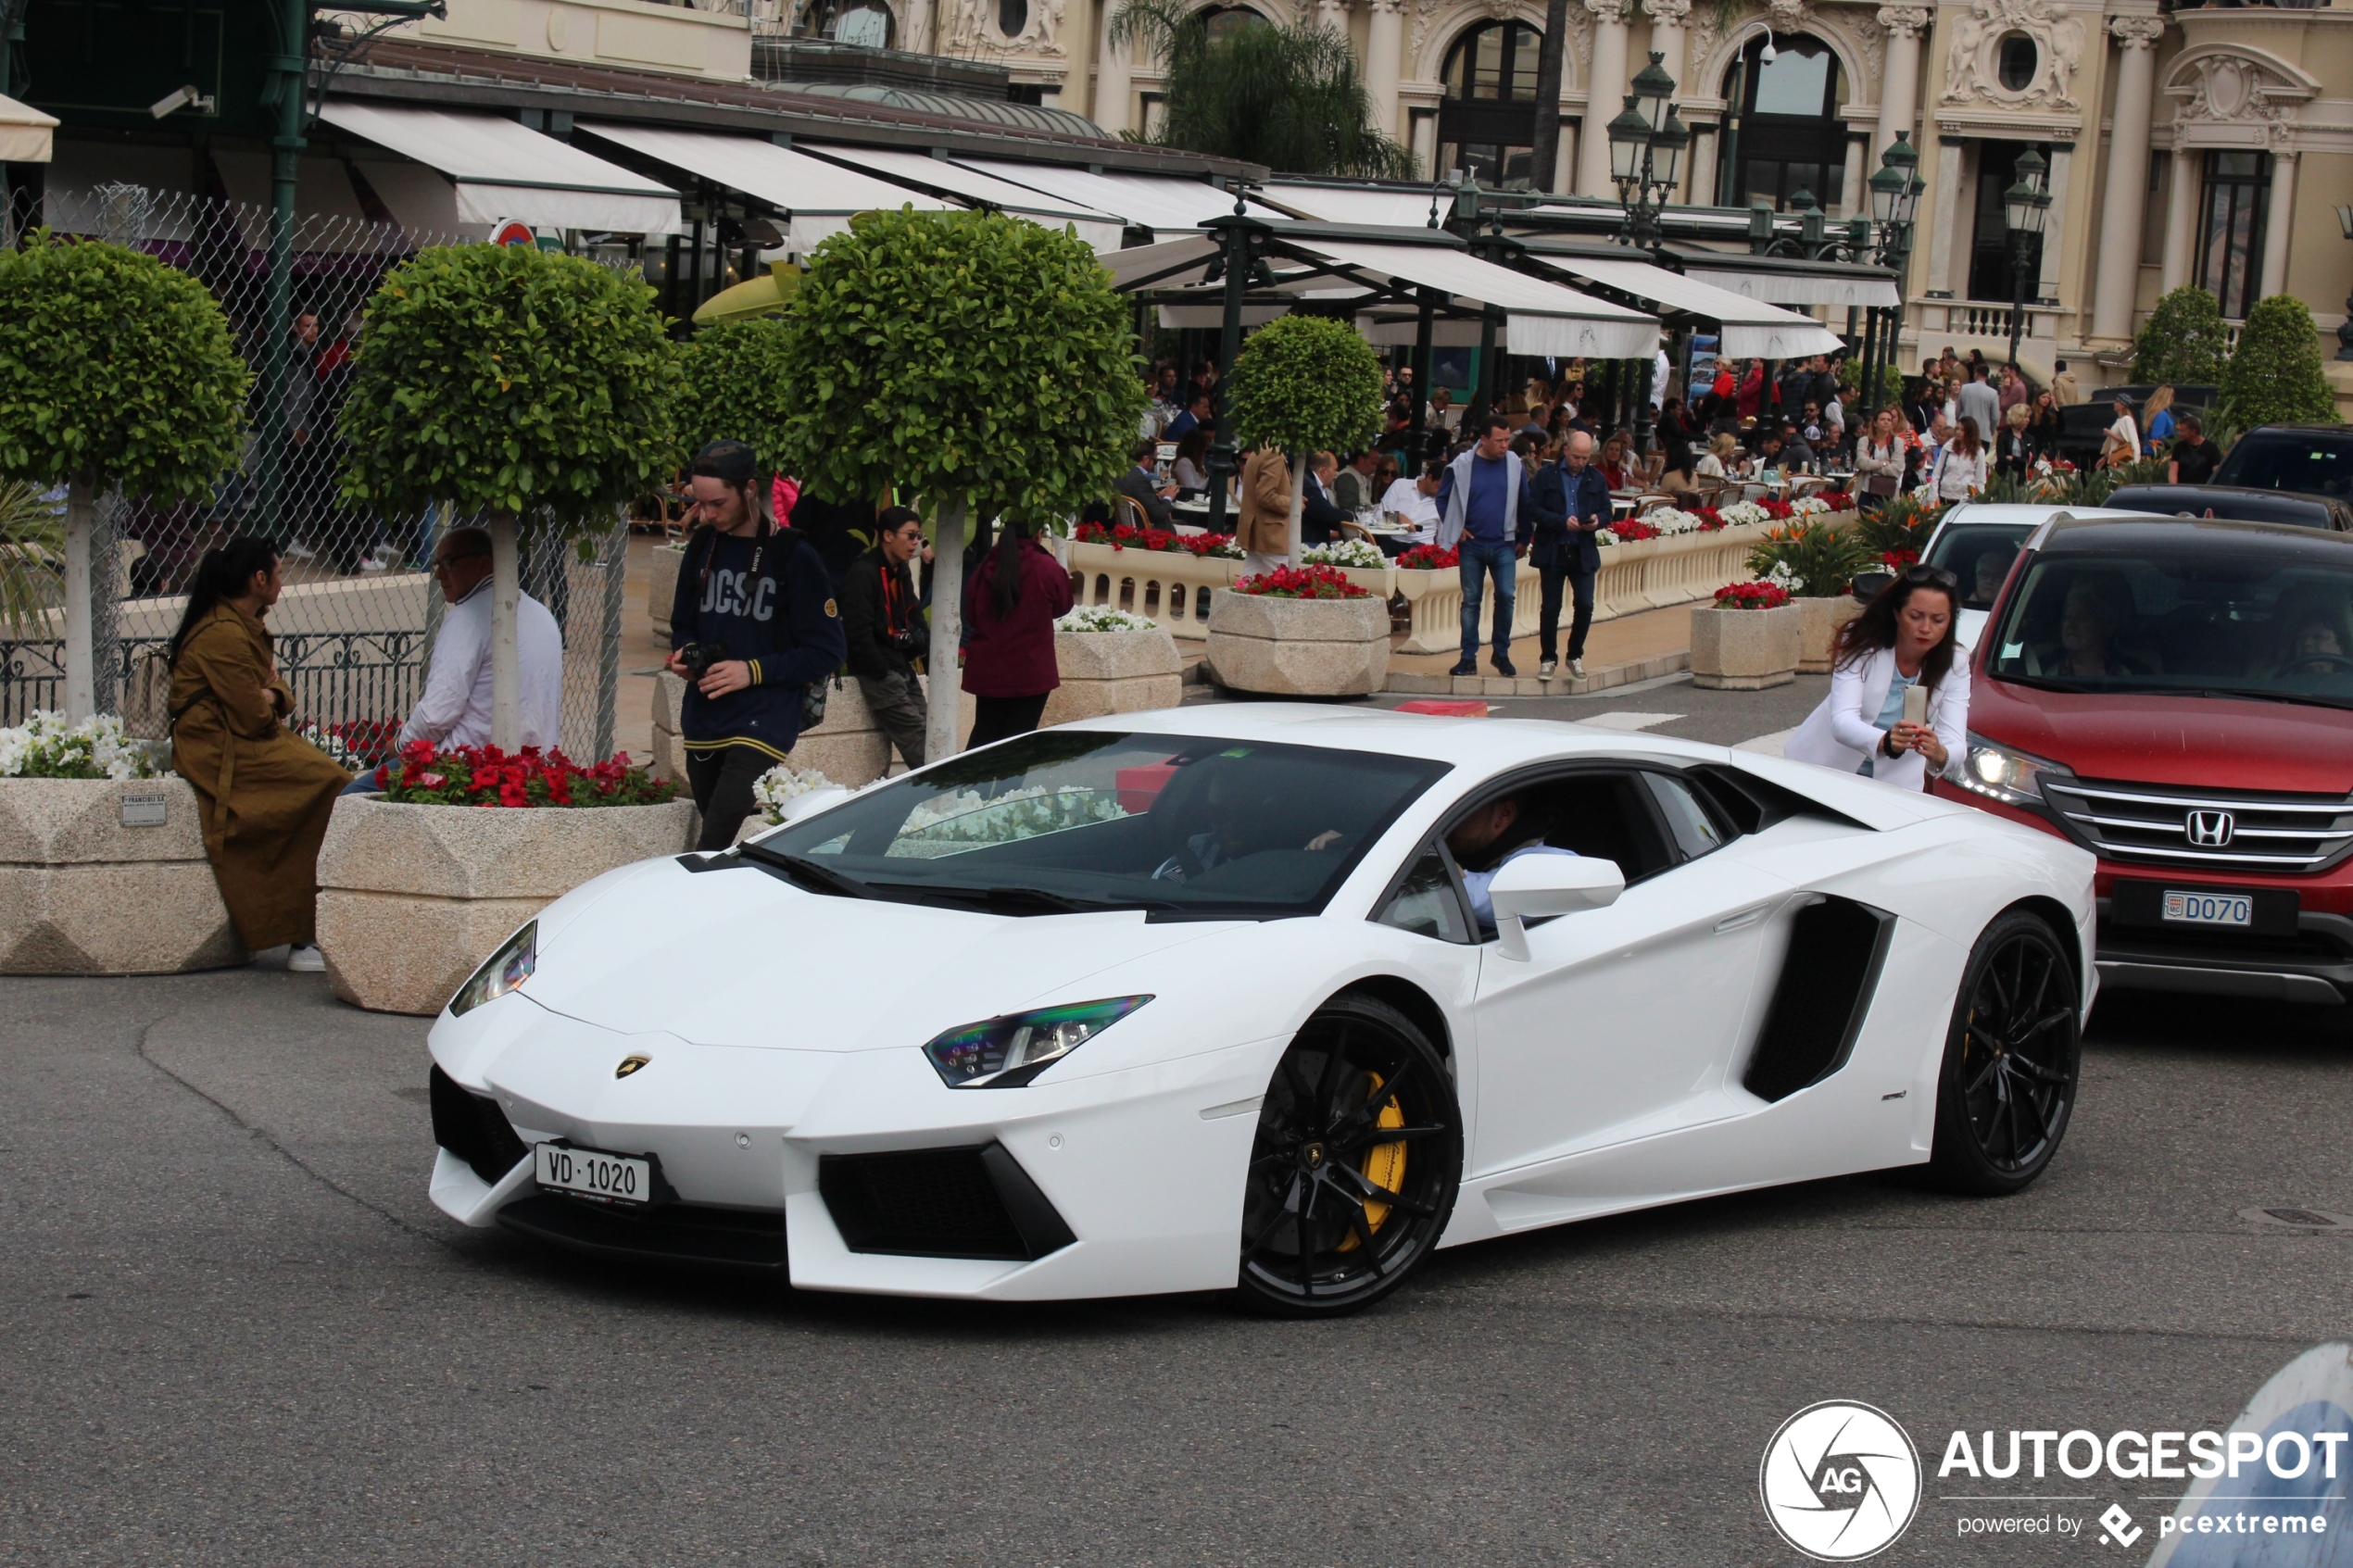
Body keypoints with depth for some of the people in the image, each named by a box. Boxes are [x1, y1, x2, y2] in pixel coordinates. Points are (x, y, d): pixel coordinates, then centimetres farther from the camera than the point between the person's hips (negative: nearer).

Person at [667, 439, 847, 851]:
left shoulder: (793, 556, -8)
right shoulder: (703, 546, 10)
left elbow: (828, 651, -6)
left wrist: (754, 671, -15)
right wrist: (684, 653, 1)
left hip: (763, 723, -6)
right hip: (702, 723, 6)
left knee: (710, 852, -21)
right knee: (717, 848, 10)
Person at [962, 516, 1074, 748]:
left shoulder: (985, 570, 0)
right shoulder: (1048, 570, -13)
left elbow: (970, 615, 10)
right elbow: (1062, 607, 4)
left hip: (987, 670, 4)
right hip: (1031, 673, -4)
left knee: (985, 734, 16)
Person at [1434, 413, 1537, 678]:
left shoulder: (1514, 465, 1)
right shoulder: (1462, 465, -4)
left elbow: (1525, 504, 9)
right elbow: (1443, 498, 7)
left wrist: (1524, 538, 9)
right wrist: (1455, 528, 1)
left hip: (1504, 545, 1)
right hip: (1472, 545, -1)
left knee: (1506, 595, -8)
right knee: (1471, 600, 4)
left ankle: (1502, 654, 6)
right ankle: (1469, 657, 9)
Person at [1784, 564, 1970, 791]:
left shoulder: (1954, 665, -13)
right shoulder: (1862, 644, -19)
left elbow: (1955, 743, -23)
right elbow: (1842, 721, -31)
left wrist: (1940, 755, -47)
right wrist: (1885, 742, -51)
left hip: (1893, 784, 2)